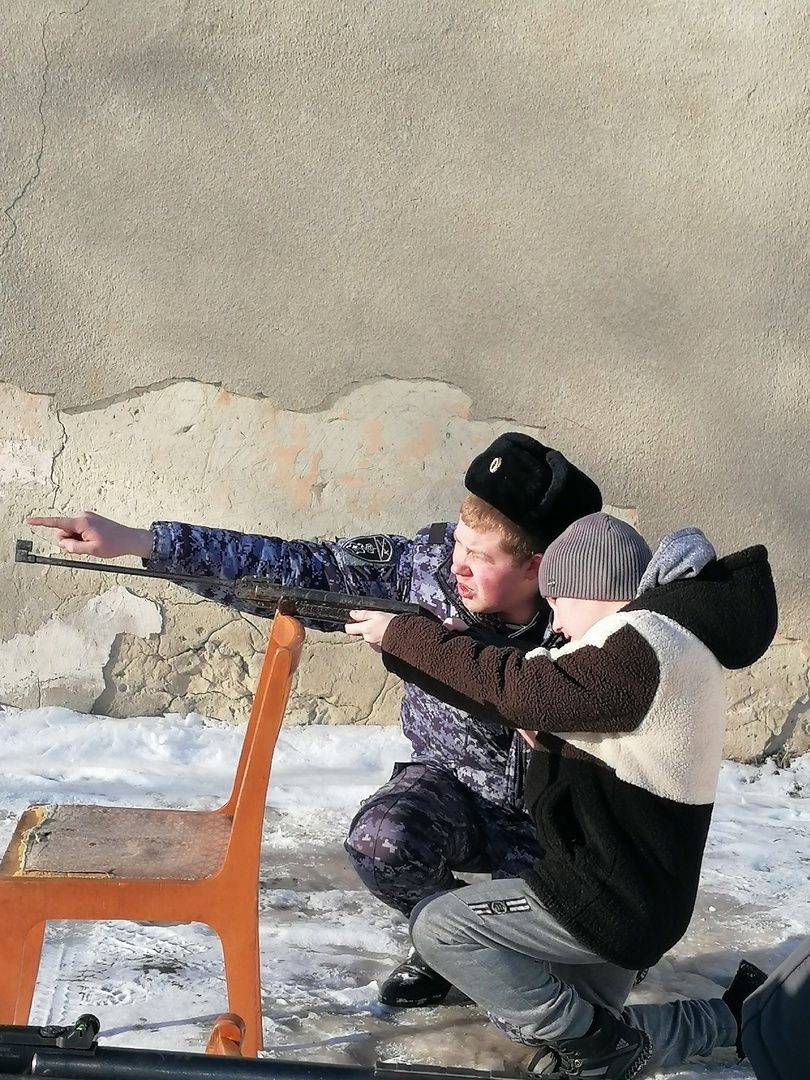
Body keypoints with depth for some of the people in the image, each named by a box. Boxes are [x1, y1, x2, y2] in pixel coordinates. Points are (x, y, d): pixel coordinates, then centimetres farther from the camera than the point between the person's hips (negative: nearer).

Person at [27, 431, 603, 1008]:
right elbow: (297, 568, -12)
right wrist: (136, 541, -18)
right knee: (380, 841, -32)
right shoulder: (429, 561, -13)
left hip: (544, 815, -3)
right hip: (452, 784, 3)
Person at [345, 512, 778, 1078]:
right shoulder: (669, 638, 10)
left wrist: (399, 634, -16)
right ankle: (732, 1019, 22)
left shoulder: (642, 645, -23)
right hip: (633, 891, 11)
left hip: (610, 898, -11)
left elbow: (514, 686, -25)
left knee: (438, 926, -12)